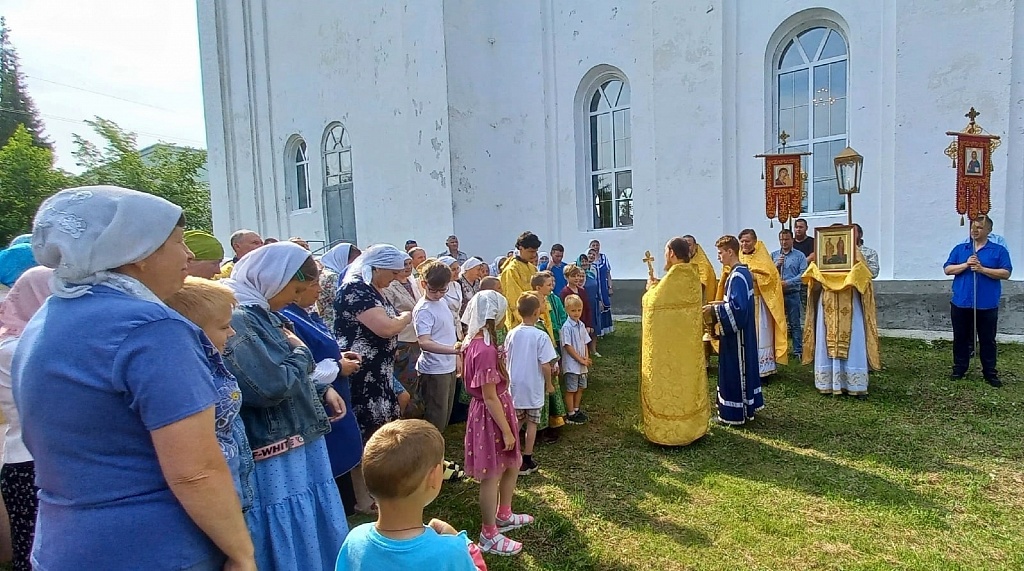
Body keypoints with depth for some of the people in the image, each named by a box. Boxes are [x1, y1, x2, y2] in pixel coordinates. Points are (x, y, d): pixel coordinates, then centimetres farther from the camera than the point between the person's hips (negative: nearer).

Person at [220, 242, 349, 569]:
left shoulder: (263, 314, 9)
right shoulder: (236, 320, -22)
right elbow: (271, 386, -29)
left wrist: (323, 389, 9)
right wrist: (300, 351, -13)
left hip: (301, 442, 10)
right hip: (277, 457, -9)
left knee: (319, 537, 22)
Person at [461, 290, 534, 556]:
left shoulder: (478, 342, 2)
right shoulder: (485, 350, -28)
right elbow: (490, 397, -23)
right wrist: (506, 431, -16)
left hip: (497, 410, 10)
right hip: (490, 415, -10)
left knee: (512, 466, 24)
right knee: (491, 476, 8)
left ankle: (504, 516, 44)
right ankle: (489, 535, 27)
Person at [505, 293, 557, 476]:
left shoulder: (511, 334, -3)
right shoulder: (541, 336, -16)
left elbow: (506, 359, 4)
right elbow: (545, 365, -15)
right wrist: (549, 384, 0)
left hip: (515, 387, 4)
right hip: (534, 388, -4)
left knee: (516, 423, 17)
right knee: (531, 424, 10)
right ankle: (527, 461, 17)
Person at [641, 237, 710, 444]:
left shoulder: (674, 277, -23)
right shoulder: (692, 274, 4)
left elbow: (653, 303, -16)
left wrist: (651, 288, 2)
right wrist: (659, 286, 12)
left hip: (670, 340, -9)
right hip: (689, 336, 9)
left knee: (669, 379, 2)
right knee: (688, 376, 18)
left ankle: (669, 428, 12)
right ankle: (691, 423, 31)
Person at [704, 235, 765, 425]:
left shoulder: (737, 276, -22)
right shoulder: (743, 272, 9)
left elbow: (737, 307, -28)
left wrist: (714, 310, -19)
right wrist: (720, 303, 11)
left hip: (736, 333, -10)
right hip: (743, 330, 10)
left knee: (734, 369, 0)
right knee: (743, 367, 18)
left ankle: (735, 412, 11)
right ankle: (747, 406, 30)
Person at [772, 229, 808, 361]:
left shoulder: (800, 256, 2)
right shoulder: (773, 255, 11)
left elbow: (803, 274, -9)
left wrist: (787, 283, -17)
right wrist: (776, 265, -11)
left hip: (792, 294, -2)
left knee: (795, 324, 3)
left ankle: (798, 351, 9)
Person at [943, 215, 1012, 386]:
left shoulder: (999, 250, 2)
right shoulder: (960, 249, 8)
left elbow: (1006, 273, -6)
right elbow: (947, 269, 2)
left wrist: (982, 269, -18)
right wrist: (966, 265, -14)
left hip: (987, 305, -2)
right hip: (961, 303, 2)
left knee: (988, 340, 7)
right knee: (961, 339, 10)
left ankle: (990, 373, 16)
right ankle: (959, 369, 20)